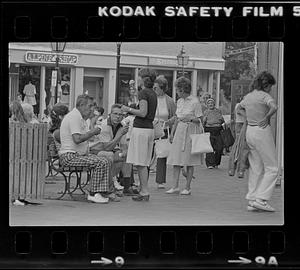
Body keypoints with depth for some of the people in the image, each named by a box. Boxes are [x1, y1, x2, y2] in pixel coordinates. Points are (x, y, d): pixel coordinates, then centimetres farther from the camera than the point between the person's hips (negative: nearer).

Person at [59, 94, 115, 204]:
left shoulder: (79, 117, 20)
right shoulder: (74, 117, -16)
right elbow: (77, 139, -26)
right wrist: (93, 132, -15)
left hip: (80, 154, 11)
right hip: (69, 156, -11)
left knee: (106, 162, 4)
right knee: (100, 163, -23)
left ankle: (106, 191, 8)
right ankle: (93, 194, -17)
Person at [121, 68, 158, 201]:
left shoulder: (143, 92, -11)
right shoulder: (153, 94, 15)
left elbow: (143, 113, -19)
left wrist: (129, 109, -7)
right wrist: (131, 111, 21)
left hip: (141, 129, -9)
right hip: (150, 128, 9)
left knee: (140, 163, -5)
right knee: (144, 163, 12)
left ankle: (144, 192, -5)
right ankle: (143, 190, 14)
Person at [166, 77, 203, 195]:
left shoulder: (195, 101, -9)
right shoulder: (179, 101, 12)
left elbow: (199, 120, -6)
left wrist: (191, 119, -24)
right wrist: (172, 133, 17)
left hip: (191, 131, -6)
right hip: (180, 131, 6)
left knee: (189, 161, -1)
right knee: (176, 160, -1)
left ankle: (187, 187, 6)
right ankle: (175, 186, 1)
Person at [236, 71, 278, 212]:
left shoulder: (248, 97, 11)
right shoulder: (264, 96, -12)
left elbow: (239, 107, 32)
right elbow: (274, 107, -31)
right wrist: (266, 118, -15)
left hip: (249, 131, 8)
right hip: (262, 132, -8)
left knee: (255, 168, 13)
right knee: (272, 168, -1)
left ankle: (251, 200, 13)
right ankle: (261, 199, -10)